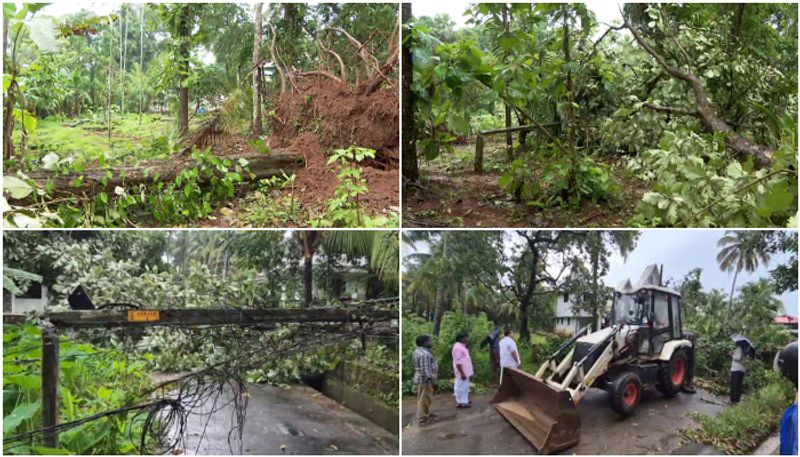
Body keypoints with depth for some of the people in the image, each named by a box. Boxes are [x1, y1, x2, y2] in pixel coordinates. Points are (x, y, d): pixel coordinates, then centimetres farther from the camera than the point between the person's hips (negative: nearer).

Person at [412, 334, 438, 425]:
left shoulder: (419, 351, 9)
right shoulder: (424, 354, -25)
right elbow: (425, 370, -26)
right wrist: (433, 380, -20)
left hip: (423, 379, 11)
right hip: (425, 380, -11)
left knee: (426, 399, 21)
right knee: (424, 400, -1)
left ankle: (426, 415, 33)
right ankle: (422, 419, 7)